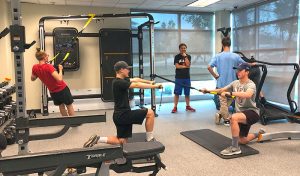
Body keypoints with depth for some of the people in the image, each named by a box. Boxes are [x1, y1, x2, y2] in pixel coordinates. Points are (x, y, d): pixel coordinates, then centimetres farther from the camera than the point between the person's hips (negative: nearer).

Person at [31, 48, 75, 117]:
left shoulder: (35, 68, -8)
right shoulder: (48, 66, -27)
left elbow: (32, 79, 10)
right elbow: (59, 79, -33)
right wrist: (60, 69, -19)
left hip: (52, 92, 6)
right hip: (62, 88, -6)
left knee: (61, 106, 21)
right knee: (69, 106, 10)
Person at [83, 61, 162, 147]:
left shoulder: (121, 80, 11)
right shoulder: (119, 82, -18)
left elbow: (135, 79, 22)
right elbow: (137, 85, -22)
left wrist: (149, 82, 25)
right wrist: (154, 86, -18)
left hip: (121, 115, 10)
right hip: (123, 115, -10)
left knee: (122, 141, 16)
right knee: (150, 113, -6)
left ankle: (97, 139, 12)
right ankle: (150, 139, 4)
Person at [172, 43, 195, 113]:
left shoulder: (188, 56, 9)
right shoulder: (177, 57, 2)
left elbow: (188, 65, -8)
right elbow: (177, 66, -9)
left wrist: (185, 56, -7)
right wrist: (185, 66, -7)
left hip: (187, 77, 2)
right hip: (179, 77, -2)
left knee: (187, 93, 9)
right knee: (177, 93, -2)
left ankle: (188, 106, 21)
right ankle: (175, 107, 4)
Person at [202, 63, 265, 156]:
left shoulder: (251, 85, -17)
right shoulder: (235, 83, 5)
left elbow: (247, 95, -40)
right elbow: (222, 90, 10)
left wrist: (230, 93, -48)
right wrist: (208, 90, -1)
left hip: (252, 112, -8)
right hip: (242, 114, 8)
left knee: (233, 118, -38)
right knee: (243, 140, 17)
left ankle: (235, 148, -27)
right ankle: (259, 134, 46)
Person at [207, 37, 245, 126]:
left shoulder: (218, 56, -6)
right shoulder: (236, 56, -5)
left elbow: (209, 67, -14)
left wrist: (215, 76, -2)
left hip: (221, 83, 0)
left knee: (223, 102, 10)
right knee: (228, 101, 12)